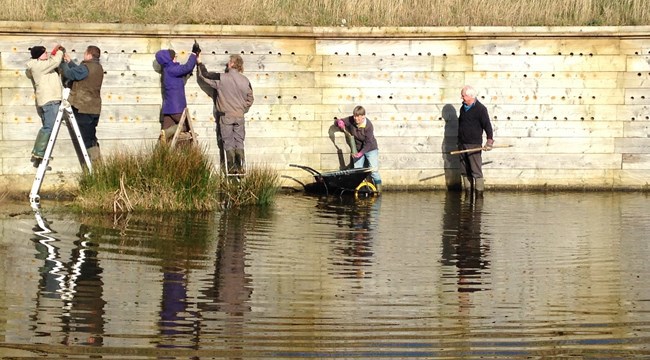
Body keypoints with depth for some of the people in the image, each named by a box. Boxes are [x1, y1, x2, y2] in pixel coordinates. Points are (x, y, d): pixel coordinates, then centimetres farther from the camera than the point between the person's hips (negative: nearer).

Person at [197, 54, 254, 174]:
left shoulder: (221, 78, -13)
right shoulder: (245, 81, 0)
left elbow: (204, 75, -1)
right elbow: (250, 99, 8)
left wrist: (200, 63, 15)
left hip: (226, 116, -3)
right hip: (240, 116, 3)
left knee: (228, 143, 3)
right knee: (239, 142, 10)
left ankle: (232, 167, 1)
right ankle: (240, 167, 6)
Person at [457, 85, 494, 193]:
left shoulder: (480, 109, -8)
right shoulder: (463, 108, 14)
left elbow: (487, 125, -11)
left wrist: (489, 140, -19)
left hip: (474, 144, -7)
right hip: (462, 143, 7)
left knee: (476, 170, -9)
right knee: (465, 170, 9)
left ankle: (479, 191, -9)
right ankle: (467, 189, 14)